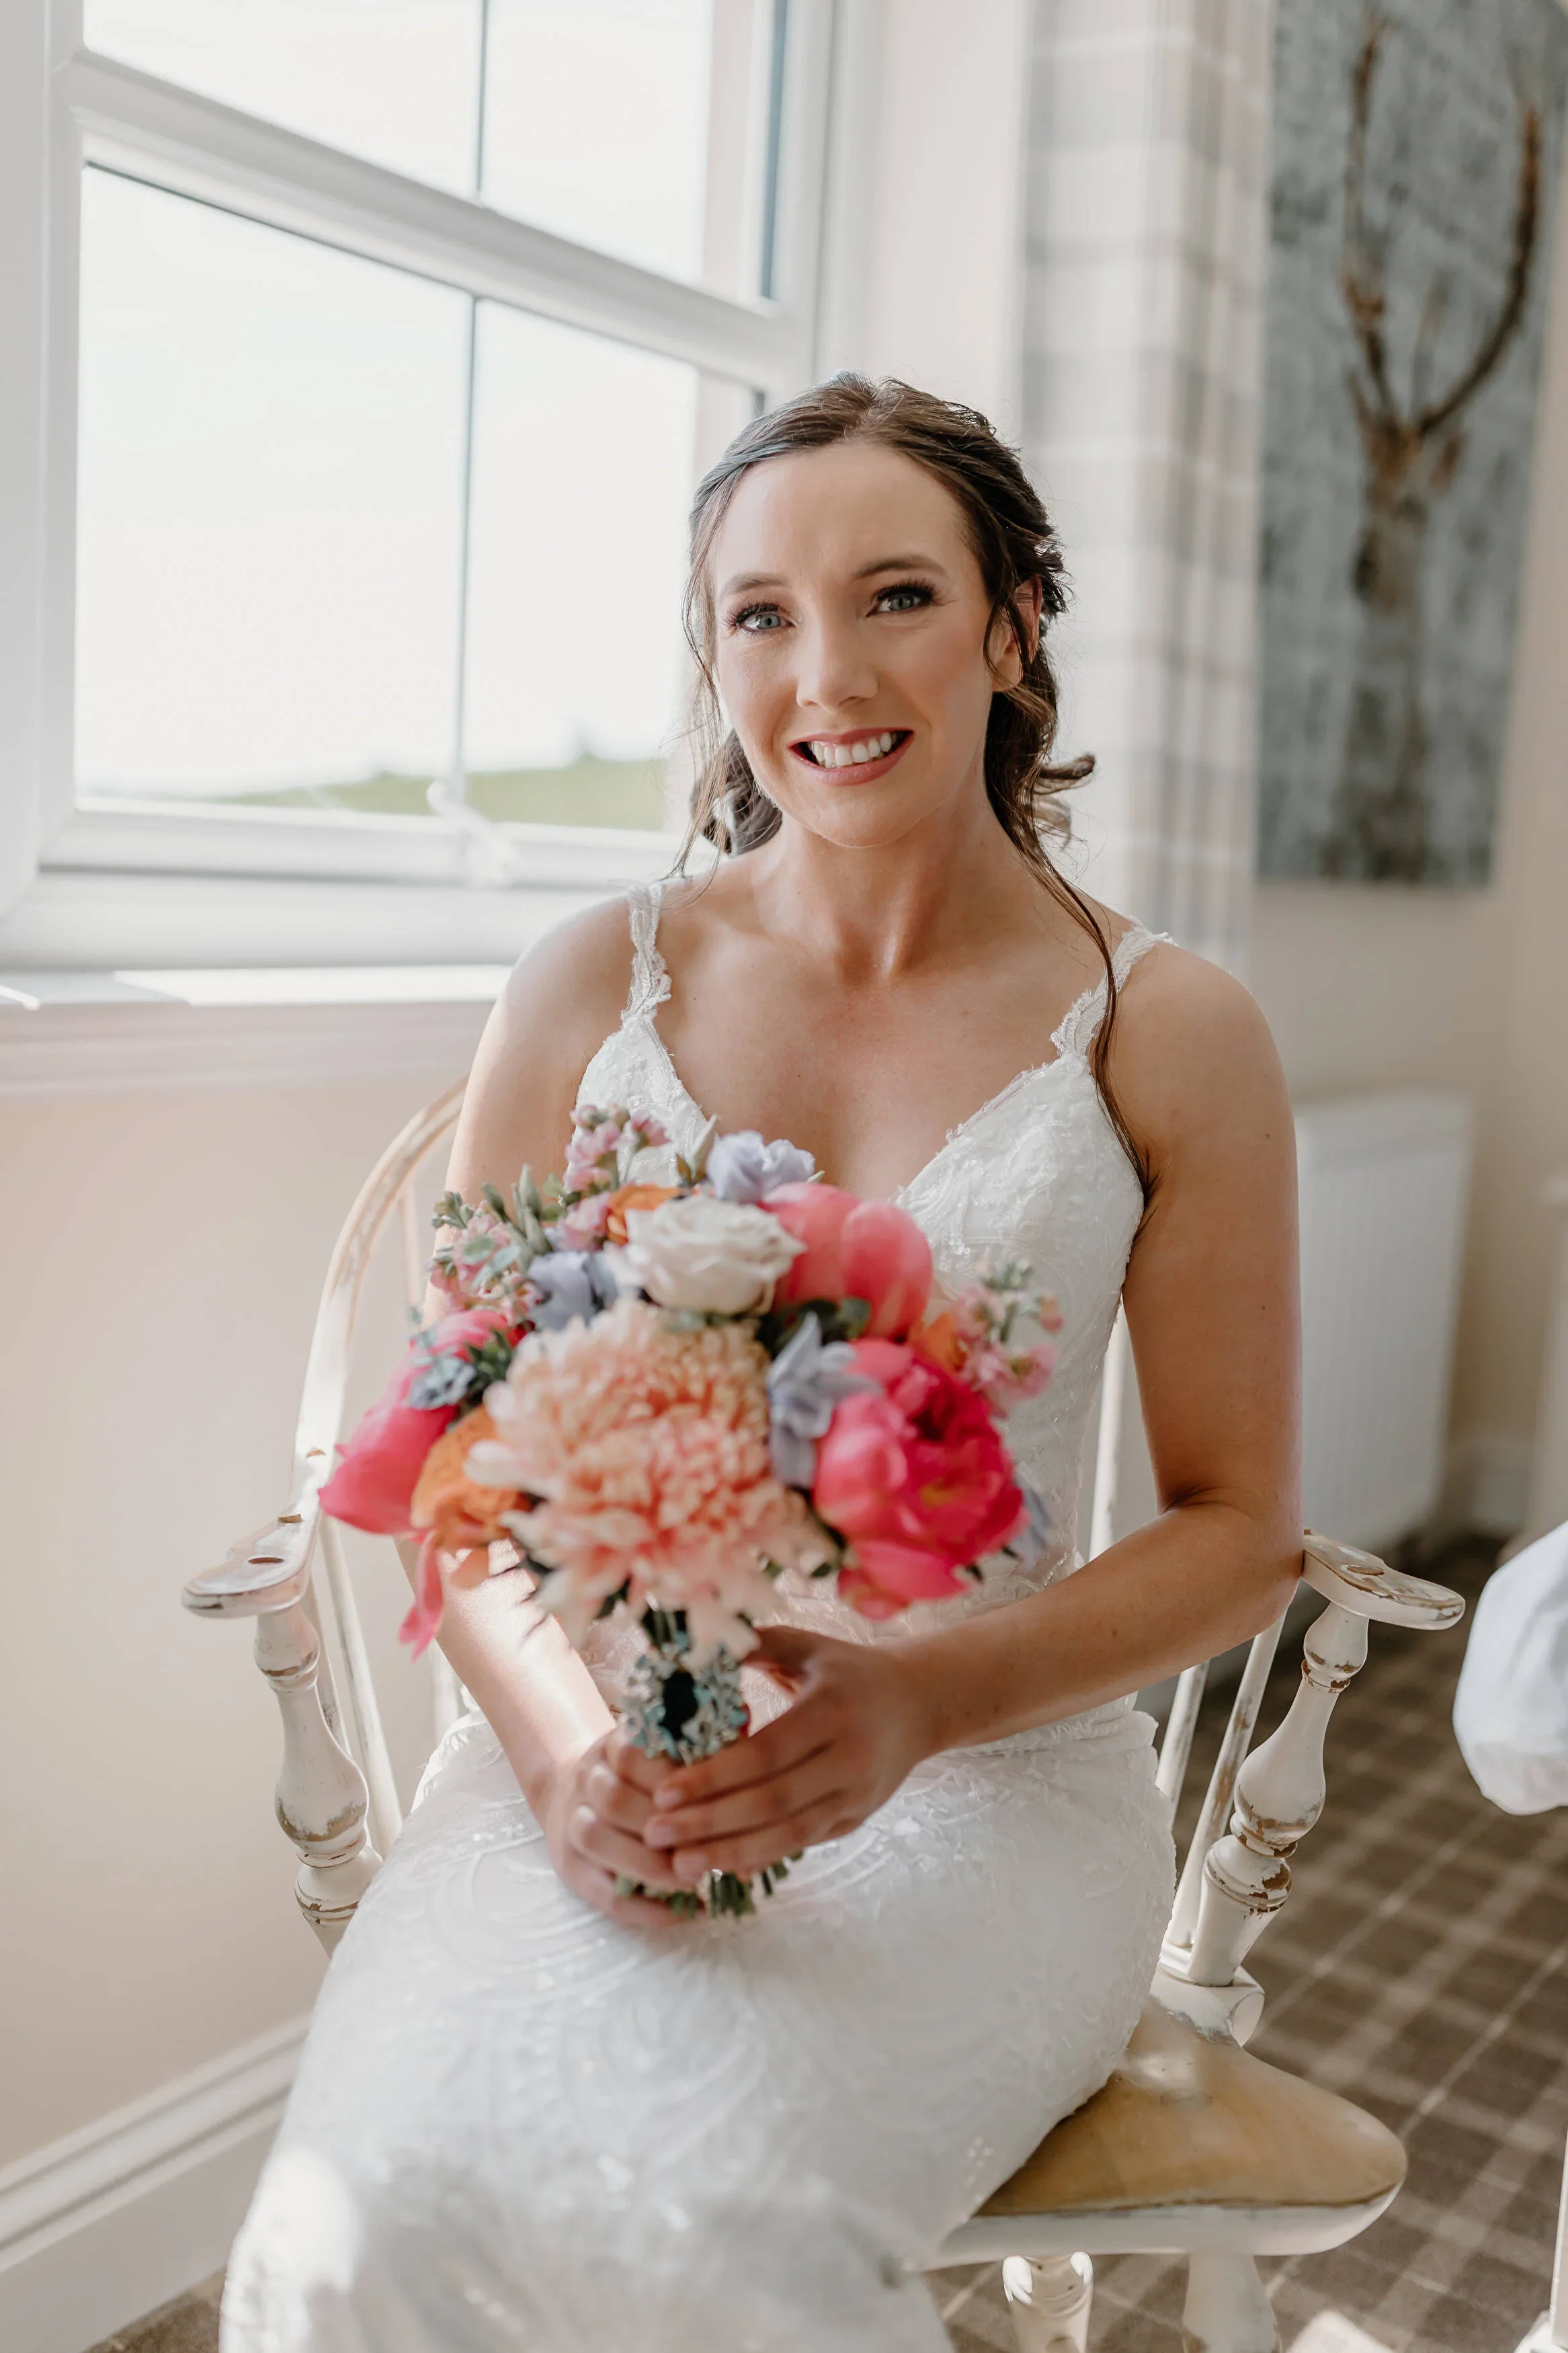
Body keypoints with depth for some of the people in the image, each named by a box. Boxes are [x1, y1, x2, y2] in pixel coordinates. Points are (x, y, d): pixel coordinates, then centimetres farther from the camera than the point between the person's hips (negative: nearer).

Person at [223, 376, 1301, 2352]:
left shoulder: (1163, 1035, 0)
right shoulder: (592, 989, 4)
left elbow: (1239, 1530, 2)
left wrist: (921, 1698, -15)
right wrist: (561, 1733, -15)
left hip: (983, 1777, -1)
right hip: (595, 1757, 2)